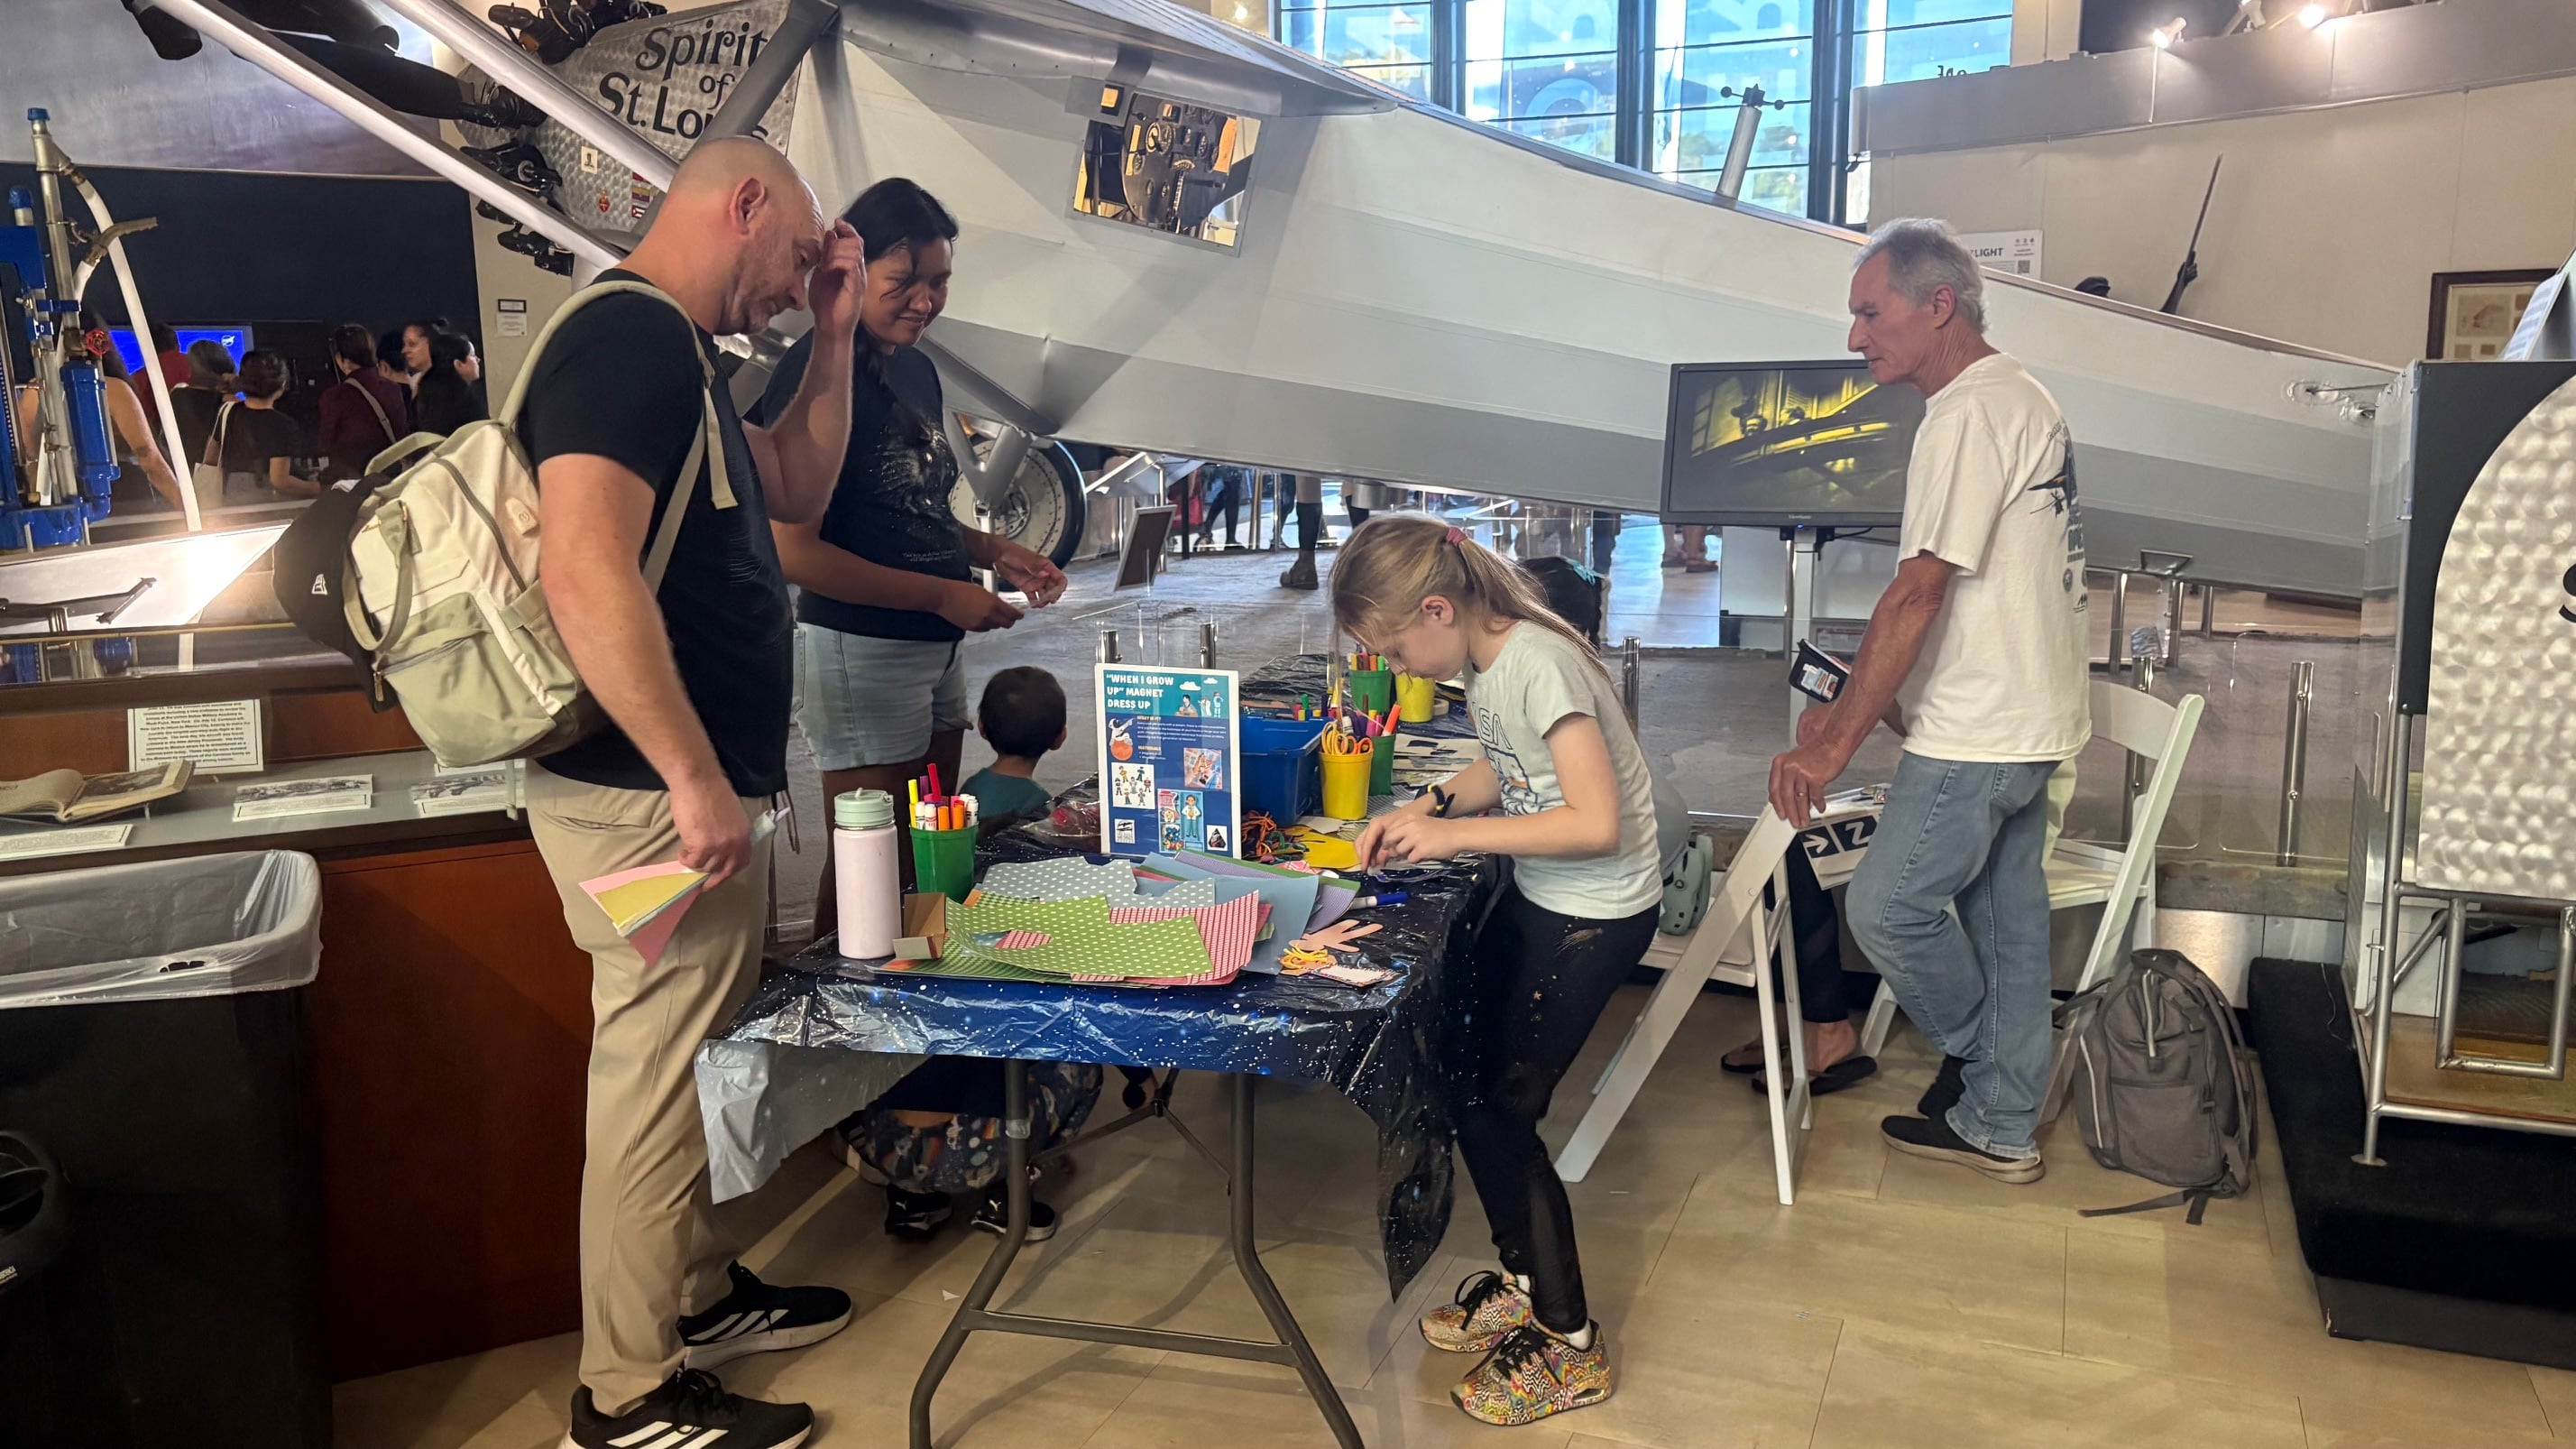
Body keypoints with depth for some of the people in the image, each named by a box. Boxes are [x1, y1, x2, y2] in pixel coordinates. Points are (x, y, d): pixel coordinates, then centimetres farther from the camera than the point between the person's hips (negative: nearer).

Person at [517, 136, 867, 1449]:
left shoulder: (672, 350, 16)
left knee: (695, 1063, 21)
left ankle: (699, 1299, 37)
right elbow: (586, 574, -28)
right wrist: (696, 781, -26)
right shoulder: (627, 335, -17)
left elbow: (796, 493, 25)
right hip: (654, 800, -11)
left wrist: (833, 338, 16)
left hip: (695, 789, 11)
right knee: (655, 1083, 0)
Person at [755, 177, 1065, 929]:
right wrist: (941, 595, -18)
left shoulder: (916, 370, 12)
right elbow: (794, 551, -19)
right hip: (859, 650, -9)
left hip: (936, 647, 9)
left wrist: (993, 551, 5)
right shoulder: (817, 372, -14)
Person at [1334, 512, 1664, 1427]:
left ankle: (1571, 1348, 15)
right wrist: (1427, 807, 0)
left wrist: (1456, 834, -23)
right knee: (1462, 1072, 15)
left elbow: (1597, 825, -30)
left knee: (1500, 1108, -1)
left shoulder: (1539, 664, -26)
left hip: (1597, 915, -9)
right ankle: (1527, 1283, 33)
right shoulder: (1483, 661, 1)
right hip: (1535, 898, 9)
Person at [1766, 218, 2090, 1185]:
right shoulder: (2022, 399, 15)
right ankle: (2000, 1127, 25)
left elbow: (1917, 596, -23)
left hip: (1977, 736, -10)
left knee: (1887, 907, 1)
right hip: (2026, 722, 10)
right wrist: (1857, 707, 13)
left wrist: (1833, 747, -20)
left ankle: (1977, 1057, 23)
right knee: (2007, 917, 14)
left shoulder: (1972, 414, -18)